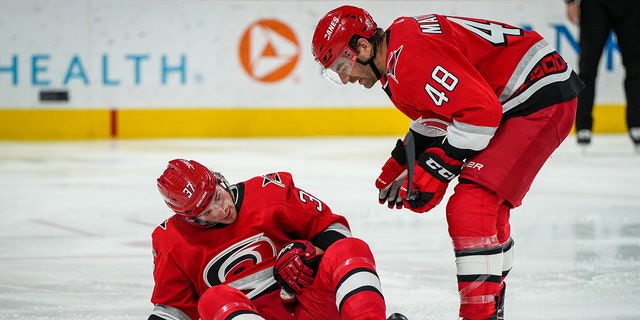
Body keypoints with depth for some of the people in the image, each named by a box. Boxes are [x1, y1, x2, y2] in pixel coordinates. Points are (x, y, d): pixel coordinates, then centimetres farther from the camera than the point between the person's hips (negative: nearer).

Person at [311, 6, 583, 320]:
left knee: (470, 207, -18)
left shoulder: (411, 57, -22)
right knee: (486, 205, 23)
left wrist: (435, 168, -18)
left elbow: (480, 110, -25)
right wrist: (401, 163, 22)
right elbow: (435, 113, 27)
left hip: (542, 99, -11)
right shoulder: (397, 54, 12)